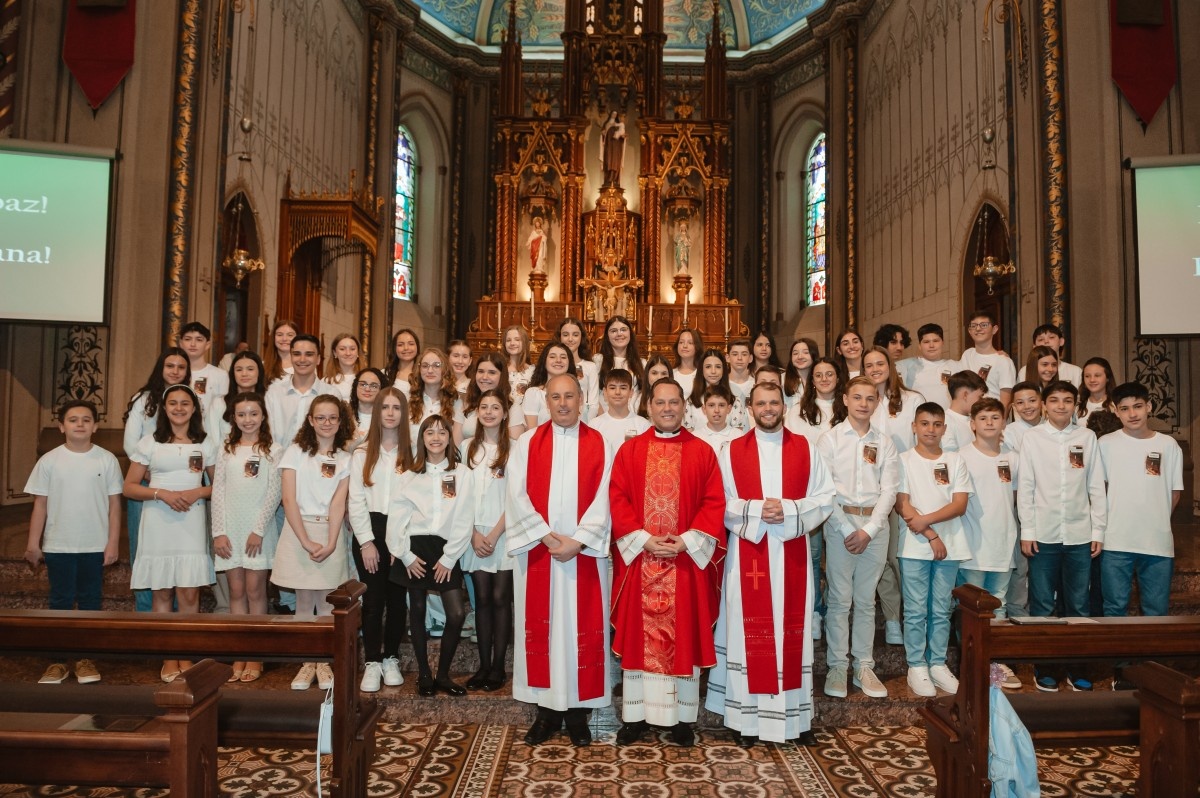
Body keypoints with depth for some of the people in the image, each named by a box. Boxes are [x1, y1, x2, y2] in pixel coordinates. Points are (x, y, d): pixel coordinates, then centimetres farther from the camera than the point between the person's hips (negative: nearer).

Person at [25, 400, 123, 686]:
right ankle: (58, 661, 18)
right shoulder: (49, 460, 0)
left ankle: (85, 659, 19)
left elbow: (114, 504, 0)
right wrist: (33, 544, 0)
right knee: (60, 602, 8)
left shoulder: (107, 460, -2)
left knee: (90, 602, 9)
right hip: (58, 546, 0)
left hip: (95, 546, 0)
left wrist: (113, 543, -4)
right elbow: (40, 504, 2)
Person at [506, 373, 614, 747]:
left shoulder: (599, 444, 3)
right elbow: (517, 495, -2)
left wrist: (578, 541, -14)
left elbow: (603, 499, -3)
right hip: (537, 551, 1)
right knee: (540, 627, 5)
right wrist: (546, 536, -13)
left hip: (584, 553, -1)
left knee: (582, 627, 3)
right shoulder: (527, 443, 5)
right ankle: (547, 710, 17)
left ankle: (577, 709, 16)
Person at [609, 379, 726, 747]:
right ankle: (636, 714, 18)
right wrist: (643, 539, -11)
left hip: (688, 558, 0)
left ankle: (682, 716, 18)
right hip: (638, 557, 1)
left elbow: (715, 503, -1)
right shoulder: (629, 450, 5)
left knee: (684, 634, 5)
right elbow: (617, 499, 0)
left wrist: (687, 541, -12)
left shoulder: (702, 451, 4)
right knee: (639, 634, 6)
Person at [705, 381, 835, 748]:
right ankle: (748, 718, 12)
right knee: (748, 631, 2)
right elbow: (720, 503, -1)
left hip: (792, 553, 1)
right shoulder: (732, 451, 4)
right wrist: (756, 509, -15)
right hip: (748, 553, -1)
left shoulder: (804, 448, 7)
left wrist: (788, 509, -13)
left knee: (793, 631, 6)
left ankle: (797, 716, 18)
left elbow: (825, 498, 3)